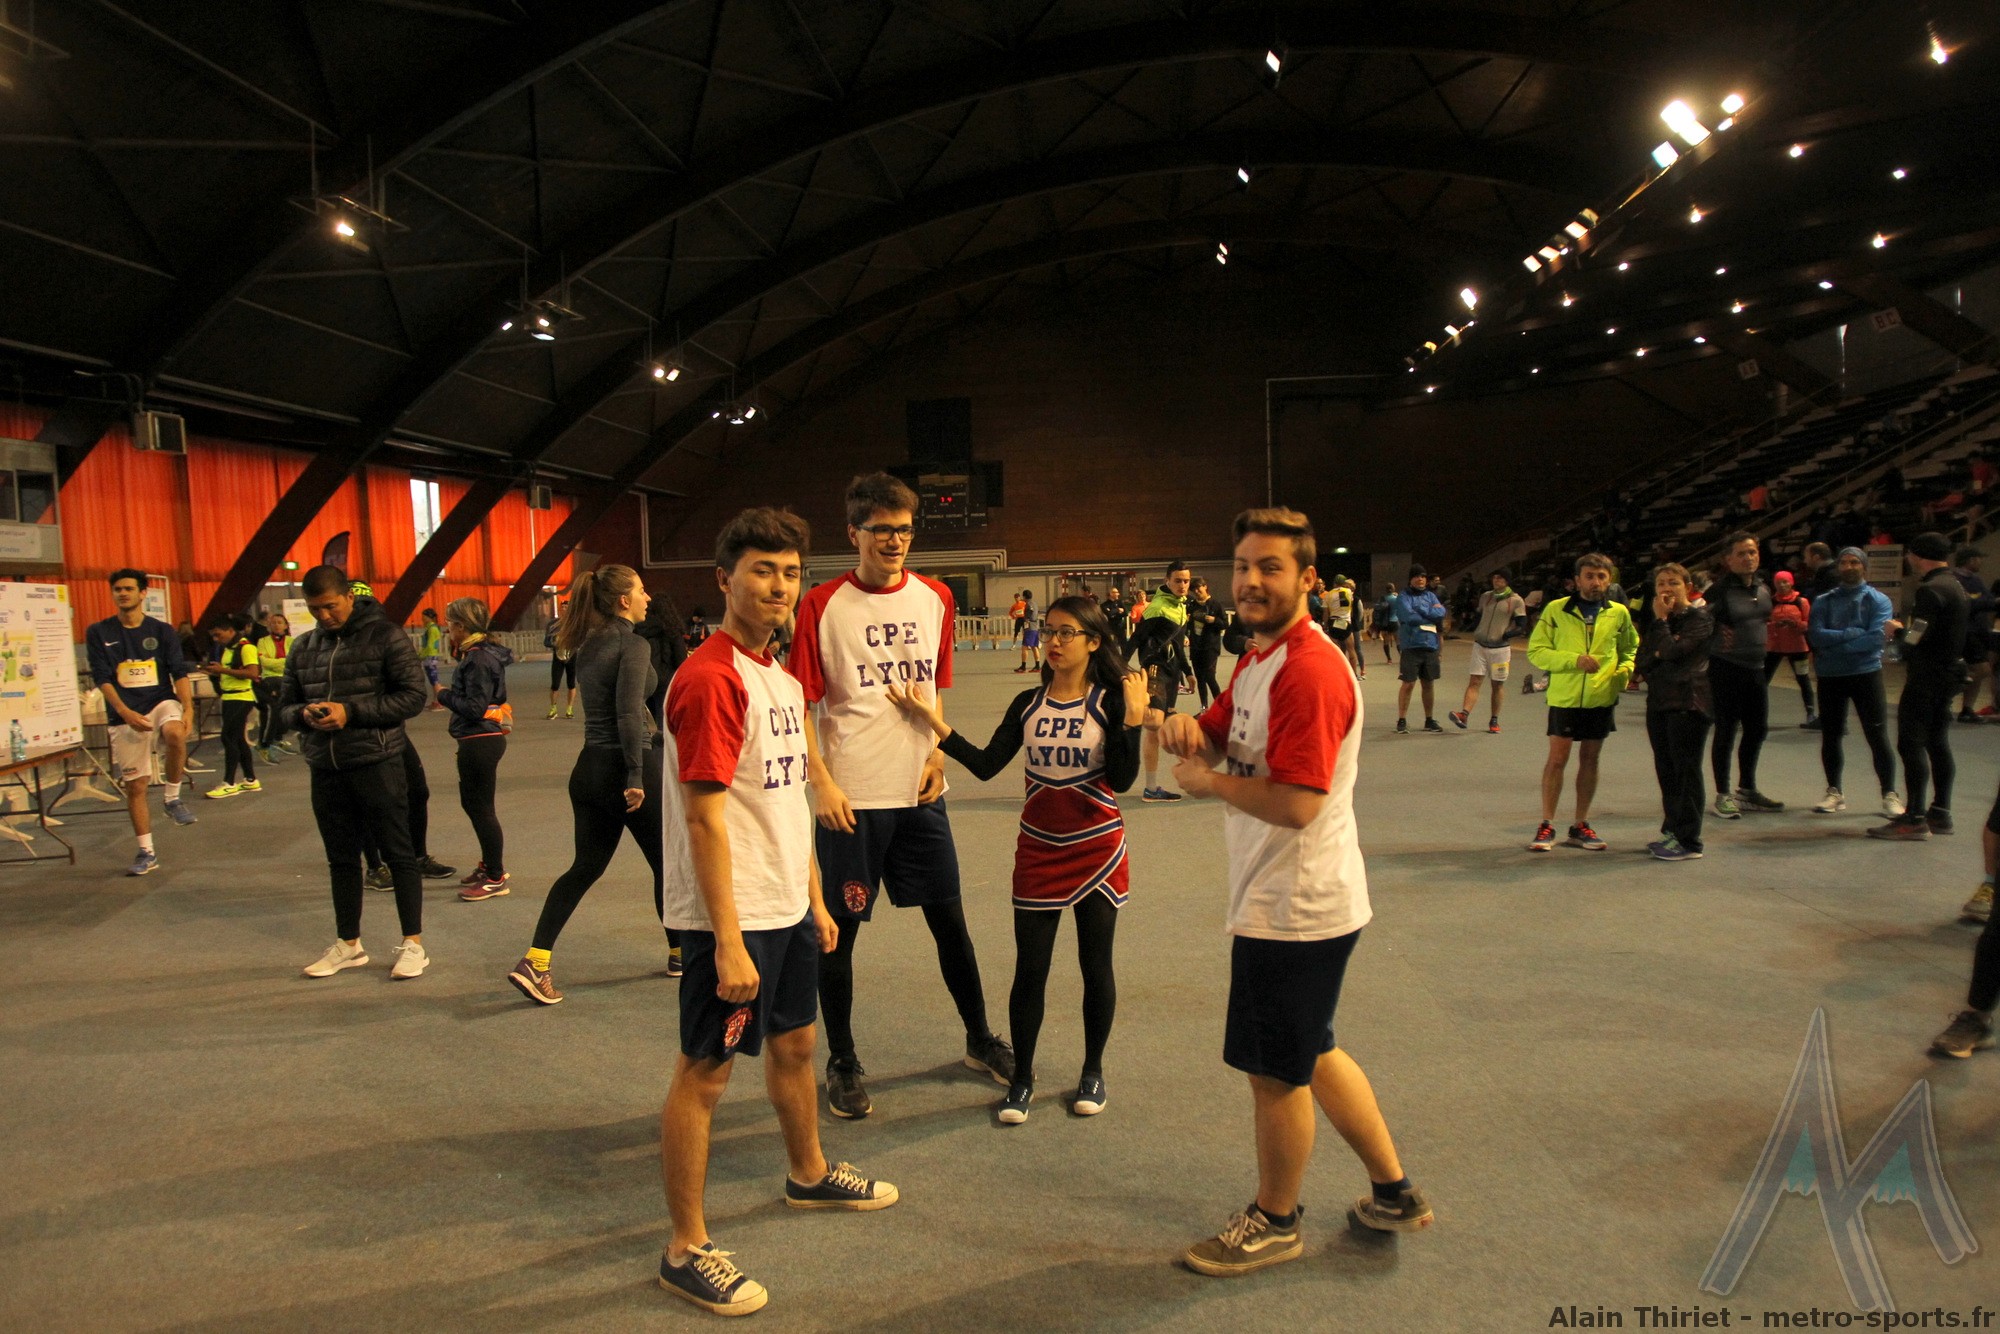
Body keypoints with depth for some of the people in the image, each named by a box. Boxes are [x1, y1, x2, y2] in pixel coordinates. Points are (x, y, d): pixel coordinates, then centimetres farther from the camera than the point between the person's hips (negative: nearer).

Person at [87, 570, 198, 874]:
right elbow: (103, 679, -3)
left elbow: (180, 673, -3)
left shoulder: (162, 631, 4)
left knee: (175, 733, -36)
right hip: (124, 715, 1)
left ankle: (172, 797, -13)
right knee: (135, 786, 3)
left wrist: (187, 707, -20)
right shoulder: (98, 633, 4)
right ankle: (147, 853, 16)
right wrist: (126, 713, -17)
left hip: (162, 701, -1)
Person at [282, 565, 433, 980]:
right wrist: (304, 714, -9)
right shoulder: (304, 647, 10)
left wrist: (352, 712, -18)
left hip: (377, 764, -5)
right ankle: (348, 944, 27)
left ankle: (413, 944, 11)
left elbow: (414, 695, -11)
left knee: (398, 853, 2)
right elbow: (285, 704, 15)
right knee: (341, 859, 15)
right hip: (325, 770, 5)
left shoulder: (385, 635, -6)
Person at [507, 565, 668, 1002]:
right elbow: (629, 714, -23)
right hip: (625, 765, -8)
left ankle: (534, 962, 2)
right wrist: (635, 778, -23)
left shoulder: (587, 646, 11)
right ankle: (681, 952, 26)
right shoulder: (633, 645, -14)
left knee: (586, 866, 12)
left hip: (590, 768, 8)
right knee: (666, 862, 11)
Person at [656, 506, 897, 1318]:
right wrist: (728, 941, -23)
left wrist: (815, 898, 17)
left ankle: (809, 1174, 45)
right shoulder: (709, 679, -19)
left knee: (794, 1044, 24)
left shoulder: (781, 678, 11)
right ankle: (686, 1249, 15)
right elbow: (705, 819, -22)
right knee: (705, 1073, 2)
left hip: (787, 908, 9)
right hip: (732, 917, -9)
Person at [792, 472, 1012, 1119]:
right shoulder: (822, 606, -7)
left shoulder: (935, 599, 6)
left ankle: (980, 1039, 32)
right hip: (850, 797, -4)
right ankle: (842, 1062, 23)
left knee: (949, 918, 13)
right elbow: (800, 707, -7)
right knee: (838, 929, 6)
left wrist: (937, 753, 2)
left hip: (918, 792, 4)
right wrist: (822, 783, -15)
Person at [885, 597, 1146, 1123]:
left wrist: (1134, 718, -24)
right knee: (1030, 968, 6)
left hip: (1097, 851, -2)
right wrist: (934, 723, -8)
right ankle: (1021, 1078, 20)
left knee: (1096, 965, 9)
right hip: (1038, 851, 2)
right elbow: (985, 765, -2)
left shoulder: (1110, 701, -7)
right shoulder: (1028, 704, 3)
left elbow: (1122, 779, -15)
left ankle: (1093, 1071, 27)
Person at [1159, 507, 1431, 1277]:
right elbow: (1217, 737, 13)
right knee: (1311, 1054, 23)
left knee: (1276, 1069, 7)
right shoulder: (1258, 660, 11)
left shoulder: (1310, 670, -23)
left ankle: (1274, 1222, 28)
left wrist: (1208, 781, -15)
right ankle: (1393, 1193, 38)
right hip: (1285, 900, 10)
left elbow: (1296, 803, -29)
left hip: (1296, 909, -10)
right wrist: (1186, 730, -10)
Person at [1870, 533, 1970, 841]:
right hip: (1950, 673, 10)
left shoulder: (1930, 590, -18)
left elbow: (1917, 637, -23)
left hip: (1927, 677, -10)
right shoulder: (1956, 587, 15)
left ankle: (1914, 820, -11)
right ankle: (1940, 813, 20)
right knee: (1938, 743, 15)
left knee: (1911, 744, -9)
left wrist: (1898, 630, -3)